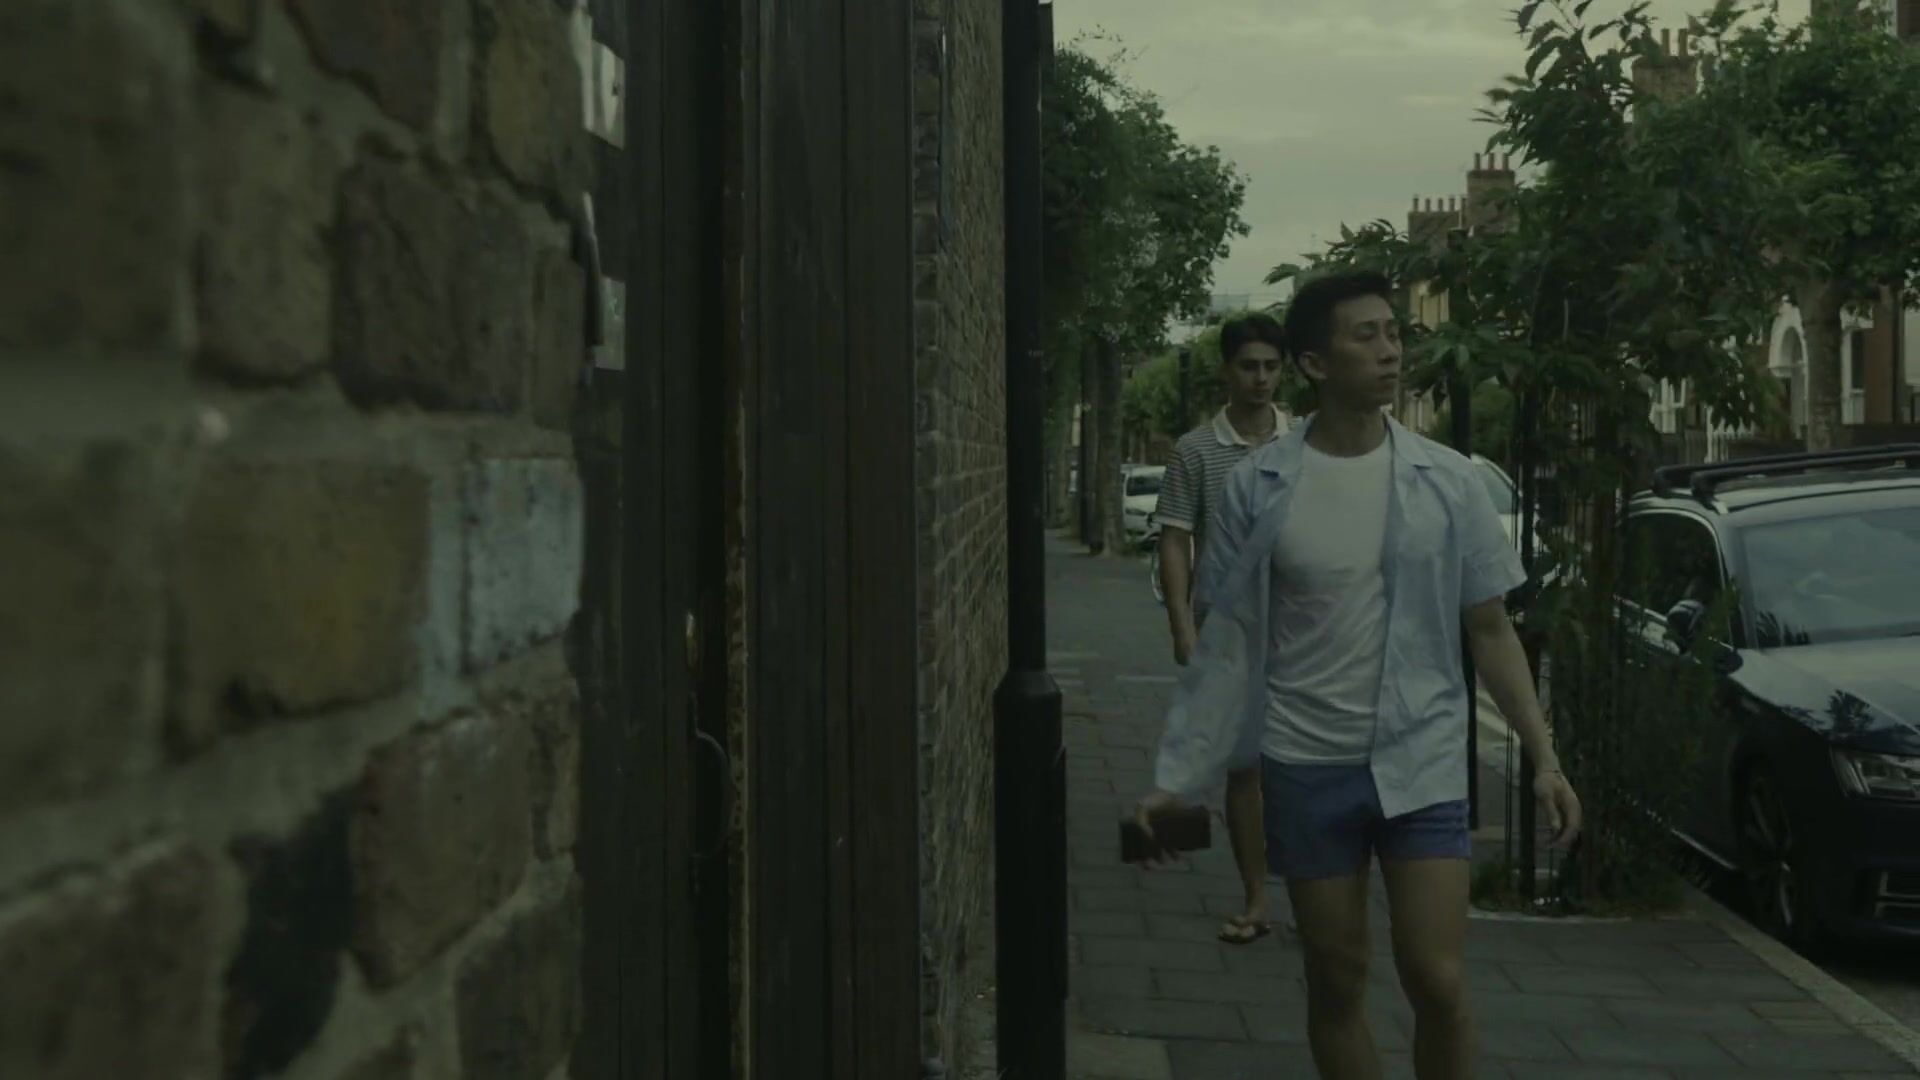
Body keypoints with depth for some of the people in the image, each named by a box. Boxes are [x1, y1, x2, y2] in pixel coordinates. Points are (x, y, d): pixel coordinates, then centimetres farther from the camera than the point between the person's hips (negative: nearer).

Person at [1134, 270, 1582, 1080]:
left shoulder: (1446, 481, -1)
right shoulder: (1259, 485, -4)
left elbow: (1490, 631, 4)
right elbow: (1224, 641, 0)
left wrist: (1543, 757, -2)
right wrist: (1175, 777, -3)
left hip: (1421, 762, 0)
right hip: (1308, 767, 0)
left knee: (1437, 982, -4)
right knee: (1336, 983, 10)